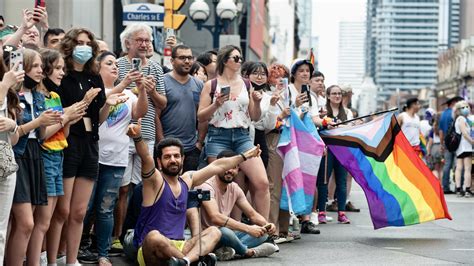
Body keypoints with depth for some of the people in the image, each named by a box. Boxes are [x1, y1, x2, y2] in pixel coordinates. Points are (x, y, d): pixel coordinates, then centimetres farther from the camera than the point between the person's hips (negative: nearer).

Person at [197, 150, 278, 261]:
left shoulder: (234, 188, 6)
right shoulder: (206, 186, -19)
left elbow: (252, 214, 9)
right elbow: (215, 218, -33)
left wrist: (267, 224, -15)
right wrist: (248, 228, -36)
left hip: (224, 234, 9)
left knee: (263, 232, -4)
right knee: (224, 232, -40)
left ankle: (225, 250, -23)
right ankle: (247, 252, -10)